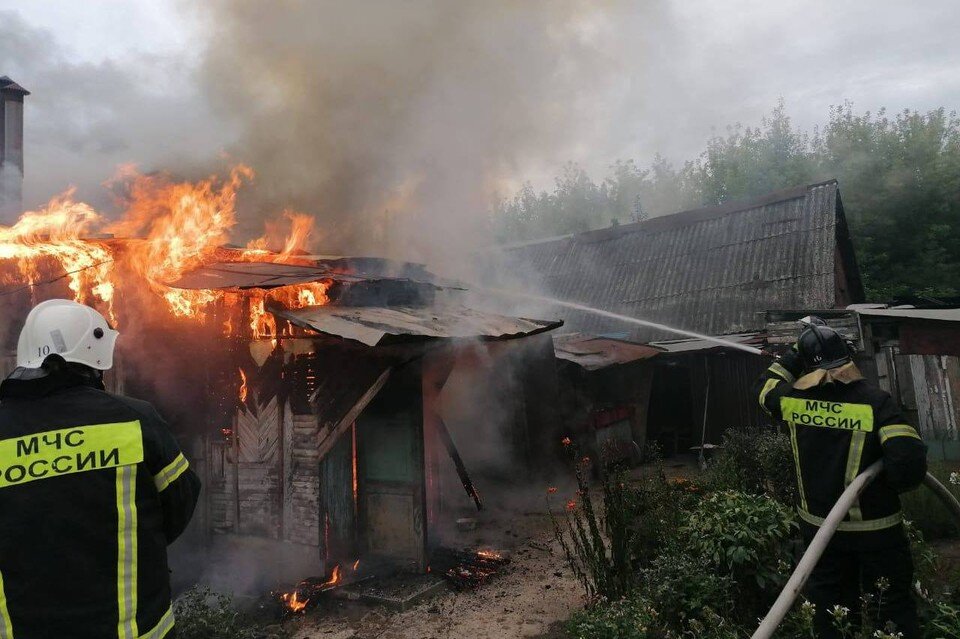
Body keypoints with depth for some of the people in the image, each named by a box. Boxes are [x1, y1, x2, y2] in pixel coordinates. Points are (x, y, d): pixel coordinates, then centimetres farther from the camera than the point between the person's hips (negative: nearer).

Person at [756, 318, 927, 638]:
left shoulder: (792, 399, -11)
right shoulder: (875, 400, -20)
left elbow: (766, 387, 13)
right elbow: (908, 465, -26)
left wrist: (797, 349, 13)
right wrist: (892, 483, -4)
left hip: (817, 526, 3)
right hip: (875, 528, -3)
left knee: (830, 607, 21)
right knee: (894, 608, 17)